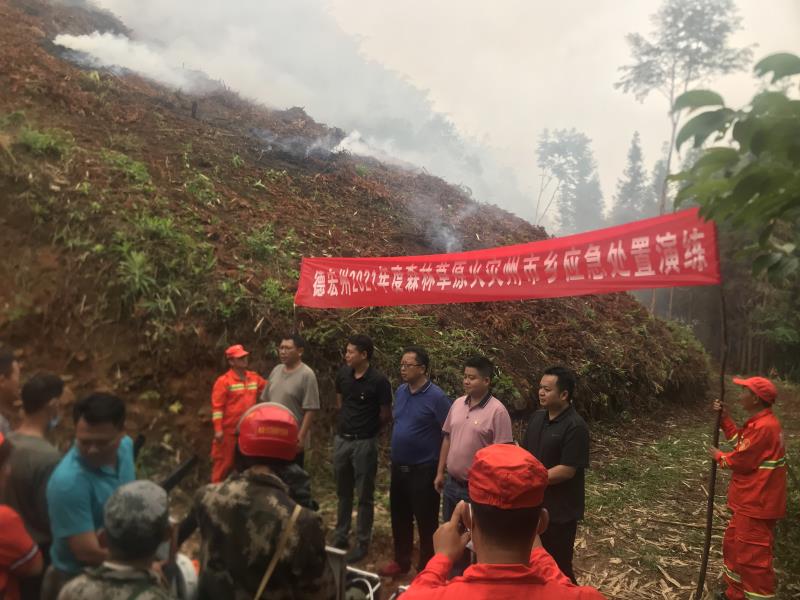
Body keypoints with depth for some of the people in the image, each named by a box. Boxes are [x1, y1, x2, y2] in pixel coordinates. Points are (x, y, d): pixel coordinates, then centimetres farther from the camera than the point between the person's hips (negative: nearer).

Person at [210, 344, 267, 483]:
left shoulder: (254, 378, 6)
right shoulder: (223, 381, -12)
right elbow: (217, 407, -15)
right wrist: (218, 430, -20)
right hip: (228, 431, -6)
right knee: (224, 463, 2)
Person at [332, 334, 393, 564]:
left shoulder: (378, 380, -16)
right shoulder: (343, 374, 0)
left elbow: (386, 415, -8)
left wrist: (366, 429, 6)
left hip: (364, 443, -5)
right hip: (341, 439, 5)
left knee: (364, 496, 6)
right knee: (343, 493, 18)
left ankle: (362, 543, 19)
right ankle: (340, 537, 31)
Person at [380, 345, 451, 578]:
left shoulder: (436, 397, -17)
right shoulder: (400, 391, 4)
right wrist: (395, 454, 15)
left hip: (423, 469, -7)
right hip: (398, 467, 7)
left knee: (425, 520, 7)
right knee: (399, 517, 18)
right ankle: (401, 561, 37)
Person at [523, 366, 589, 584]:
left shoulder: (575, 427, -20)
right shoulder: (537, 417, 3)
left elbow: (567, 470, -23)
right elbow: (525, 453, 12)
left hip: (560, 509, -7)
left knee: (558, 565, 9)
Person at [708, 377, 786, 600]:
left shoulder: (763, 427, -26)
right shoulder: (761, 422, 7)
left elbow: (740, 461, -22)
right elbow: (740, 442, 17)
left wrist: (719, 456, -4)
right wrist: (725, 418, 10)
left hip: (756, 504, -11)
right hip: (750, 501, 11)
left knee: (753, 557, -1)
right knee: (733, 546, 22)